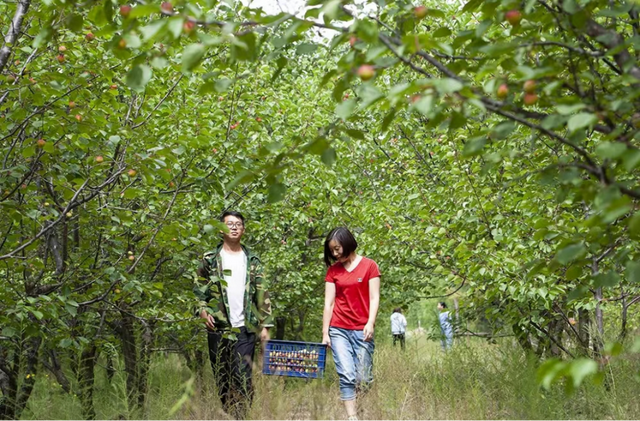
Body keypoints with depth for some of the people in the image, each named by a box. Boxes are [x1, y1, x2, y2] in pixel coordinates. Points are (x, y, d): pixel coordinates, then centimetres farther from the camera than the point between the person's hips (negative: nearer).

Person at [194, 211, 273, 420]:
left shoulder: (252, 261, 10)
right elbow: (199, 289, 6)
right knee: (222, 378, 6)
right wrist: (202, 310, -12)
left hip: (245, 329, 0)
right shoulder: (210, 259, 6)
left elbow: (262, 296, 8)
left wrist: (265, 324, 2)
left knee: (243, 377, -8)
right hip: (218, 329, 0)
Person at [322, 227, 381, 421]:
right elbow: (329, 303, 7)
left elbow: (374, 298, -2)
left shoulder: (369, 266, 2)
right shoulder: (333, 270, 9)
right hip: (338, 330, 2)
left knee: (363, 380, 0)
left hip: (362, 330, -1)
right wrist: (325, 333, 2)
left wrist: (370, 323, -15)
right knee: (347, 376, -10)